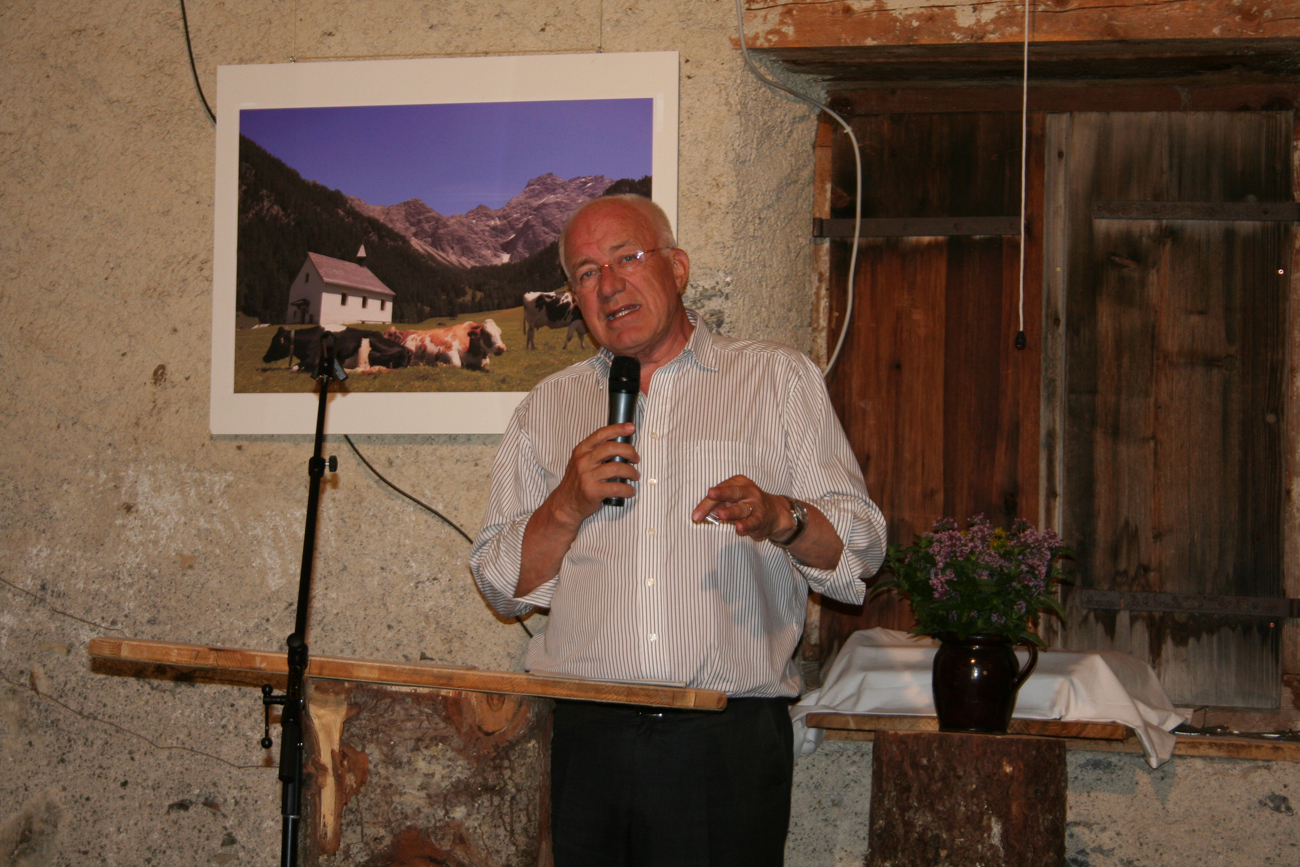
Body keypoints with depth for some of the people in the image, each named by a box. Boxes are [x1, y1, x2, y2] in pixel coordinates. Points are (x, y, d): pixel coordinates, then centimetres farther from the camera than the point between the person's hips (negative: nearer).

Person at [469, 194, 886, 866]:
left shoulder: (778, 378, 7)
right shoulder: (548, 408, 14)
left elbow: (858, 552, 1)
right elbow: (501, 587, 12)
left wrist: (779, 518, -19)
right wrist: (567, 507, -5)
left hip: (730, 741, -2)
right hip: (589, 739, 2)